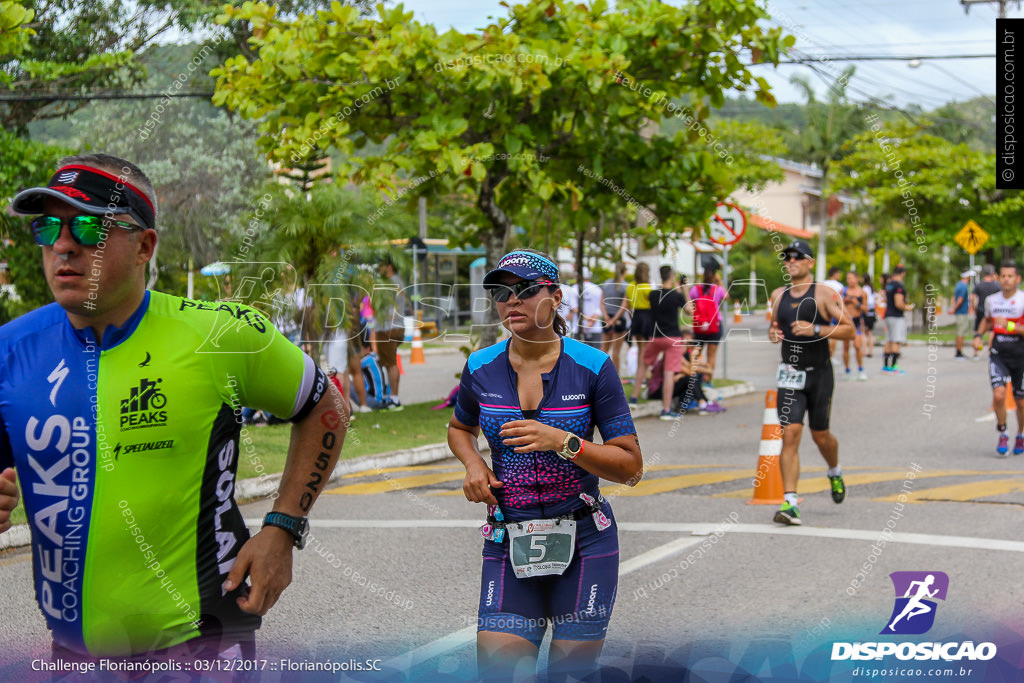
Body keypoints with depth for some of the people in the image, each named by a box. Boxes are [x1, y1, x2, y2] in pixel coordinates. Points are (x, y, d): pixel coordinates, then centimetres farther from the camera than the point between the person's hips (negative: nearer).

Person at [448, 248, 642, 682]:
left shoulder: (592, 367, -6)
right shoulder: (481, 369, 2)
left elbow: (630, 467, -5)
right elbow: (460, 428, 23)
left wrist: (563, 442, -19)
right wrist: (473, 464, 1)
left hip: (583, 542, -1)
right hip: (510, 543, 2)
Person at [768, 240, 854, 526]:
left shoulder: (823, 293, -5)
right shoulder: (778, 295, 10)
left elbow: (849, 329, -8)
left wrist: (815, 329, -20)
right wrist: (772, 333, 1)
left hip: (820, 374, -3)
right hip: (790, 375, 3)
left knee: (820, 436, 8)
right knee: (790, 434, -10)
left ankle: (835, 473, 43)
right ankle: (790, 503, -14)